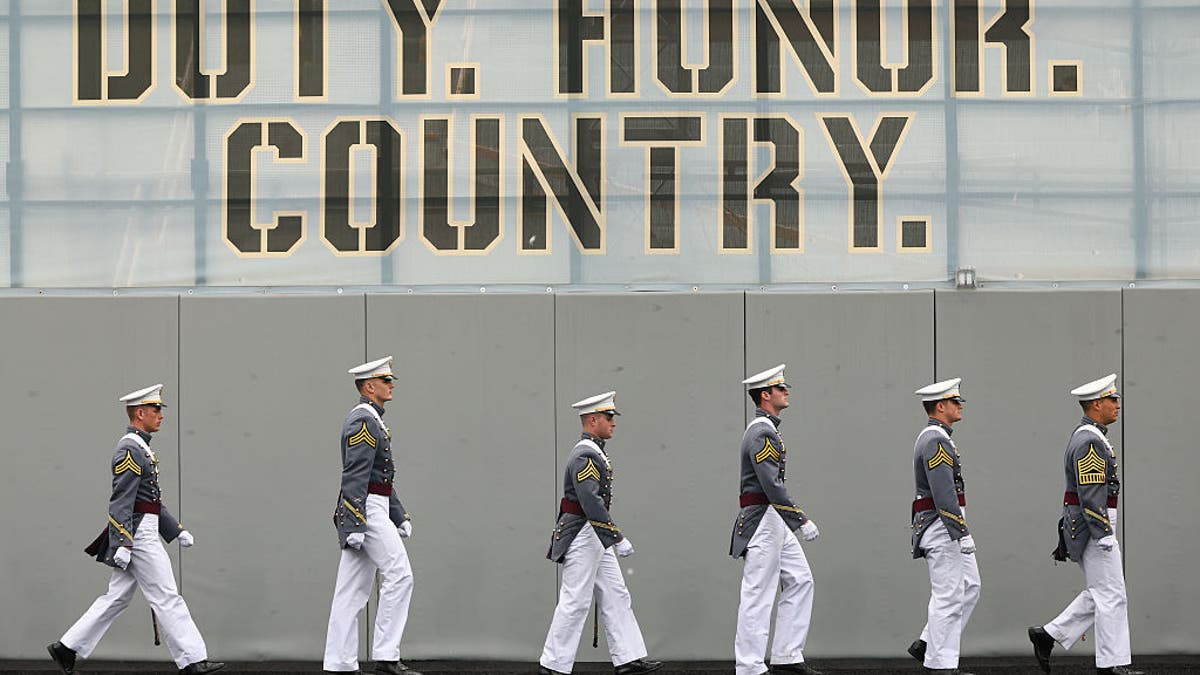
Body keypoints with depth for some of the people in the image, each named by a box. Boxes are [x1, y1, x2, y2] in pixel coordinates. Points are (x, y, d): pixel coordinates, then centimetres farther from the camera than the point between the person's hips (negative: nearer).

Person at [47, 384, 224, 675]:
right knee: (166, 597, -7)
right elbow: (121, 501, -19)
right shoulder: (130, 450, -14)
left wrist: (177, 530, 21)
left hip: (144, 533, 11)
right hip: (139, 534, -11)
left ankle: (66, 648, 13)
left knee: (116, 597, 11)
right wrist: (123, 545, -24)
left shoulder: (140, 449, 19)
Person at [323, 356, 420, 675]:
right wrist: (355, 525, -24)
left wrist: (399, 516, 24)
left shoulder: (370, 420, 22)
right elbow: (355, 476, -19)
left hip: (373, 508, 10)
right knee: (399, 575, -11)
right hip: (366, 509, -10)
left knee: (353, 589, 7)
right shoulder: (363, 421, -12)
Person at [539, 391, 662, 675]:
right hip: (582, 537, -10)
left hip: (595, 538, 10)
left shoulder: (594, 452, 15)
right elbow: (592, 504, -27)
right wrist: (618, 539, -27)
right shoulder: (585, 456, -19)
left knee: (616, 596, 9)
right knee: (575, 603, -6)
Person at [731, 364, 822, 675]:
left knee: (800, 581, 10)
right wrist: (802, 521, -23)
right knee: (758, 594, -6)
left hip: (774, 521, 11)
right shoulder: (762, 433, -17)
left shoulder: (765, 429, 17)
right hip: (764, 520, -11)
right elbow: (772, 486, -24)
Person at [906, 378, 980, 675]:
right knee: (948, 596, -6)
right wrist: (962, 533, -24)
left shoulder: (932, 437, 17)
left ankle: (927, 645, 14)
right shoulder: (936, 441, -17)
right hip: (943, 526, -11)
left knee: (969, 588, 12)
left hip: (944, 528, 11)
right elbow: (944, 493, -23)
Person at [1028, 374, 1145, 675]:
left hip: (1082, 524, 10)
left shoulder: (1087, 437, 17)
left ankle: (1048, 635, 14)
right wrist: (1105, 536, -22)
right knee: (1111, 594, -5)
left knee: (1099, 594, 13)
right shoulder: (1089, 441, -16)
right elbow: (1091, 493, -22)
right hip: (1092, 525, -10)